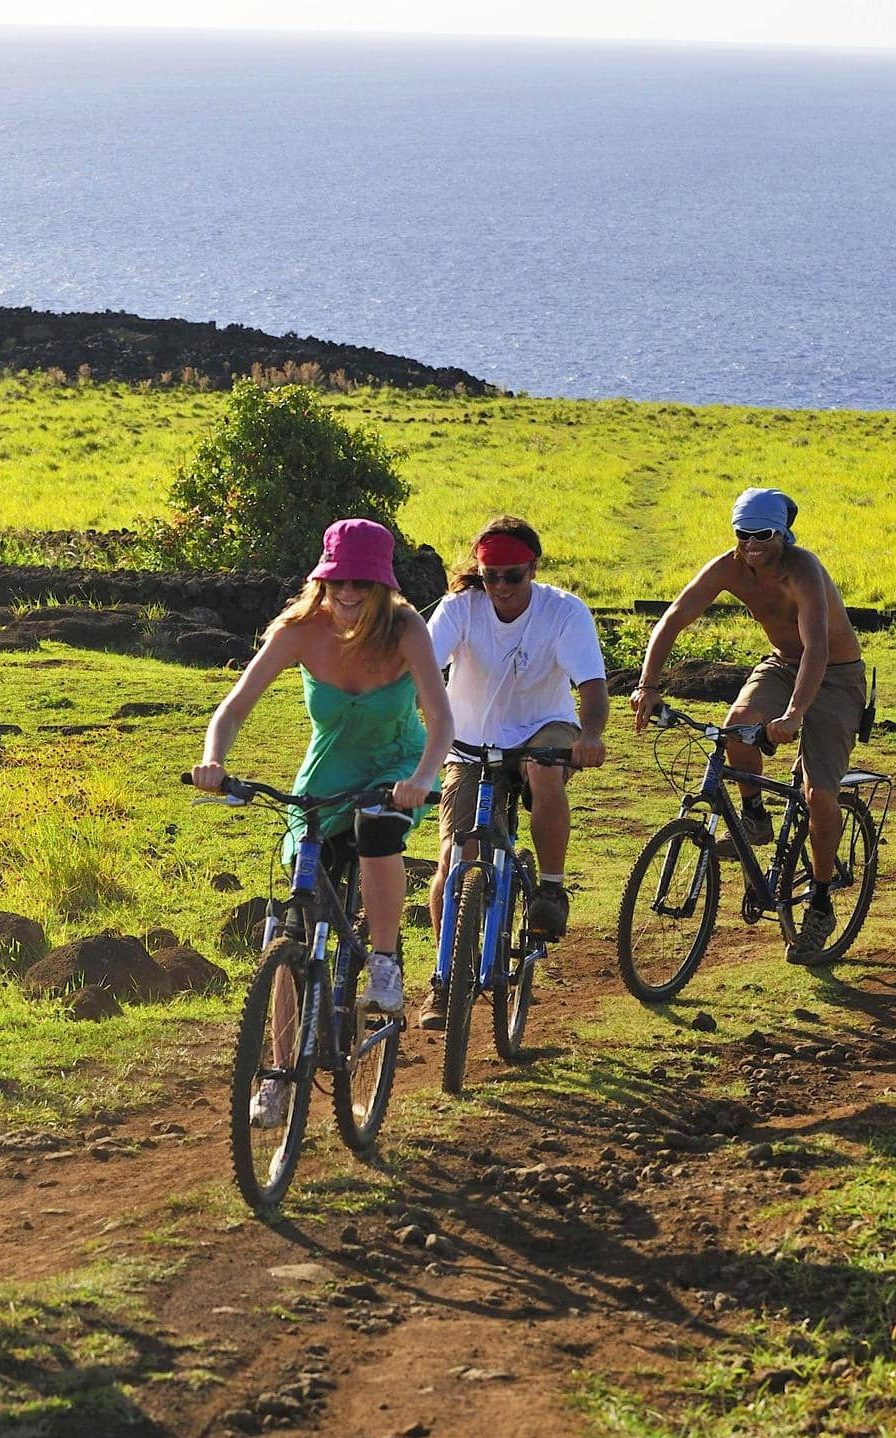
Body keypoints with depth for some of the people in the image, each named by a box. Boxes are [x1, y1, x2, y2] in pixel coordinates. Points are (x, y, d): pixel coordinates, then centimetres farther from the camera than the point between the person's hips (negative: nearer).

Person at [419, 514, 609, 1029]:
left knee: (545, 768, -38)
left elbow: (592, 682, -26)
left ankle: (552, 887, -17)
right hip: (473, 747, 1)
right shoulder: (460, 607, -14)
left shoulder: (565, 611, -16)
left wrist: (591, 734, -47)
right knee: (453, 861, -11)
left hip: (542, 729, -1)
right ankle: (445, 978, 7)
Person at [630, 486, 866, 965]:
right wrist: (647, 685, -30)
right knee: (739, 722, -30)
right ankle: (754, 818, -4)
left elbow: (816, 647, -42)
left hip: (835, 675, -4)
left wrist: (794, 714, -56)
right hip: (780, 664, 4)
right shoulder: (729, 567, -15)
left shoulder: (802, 571, -30)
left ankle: (820, 906, 2)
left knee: (819, 791, -16)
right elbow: (673, 620, -16)